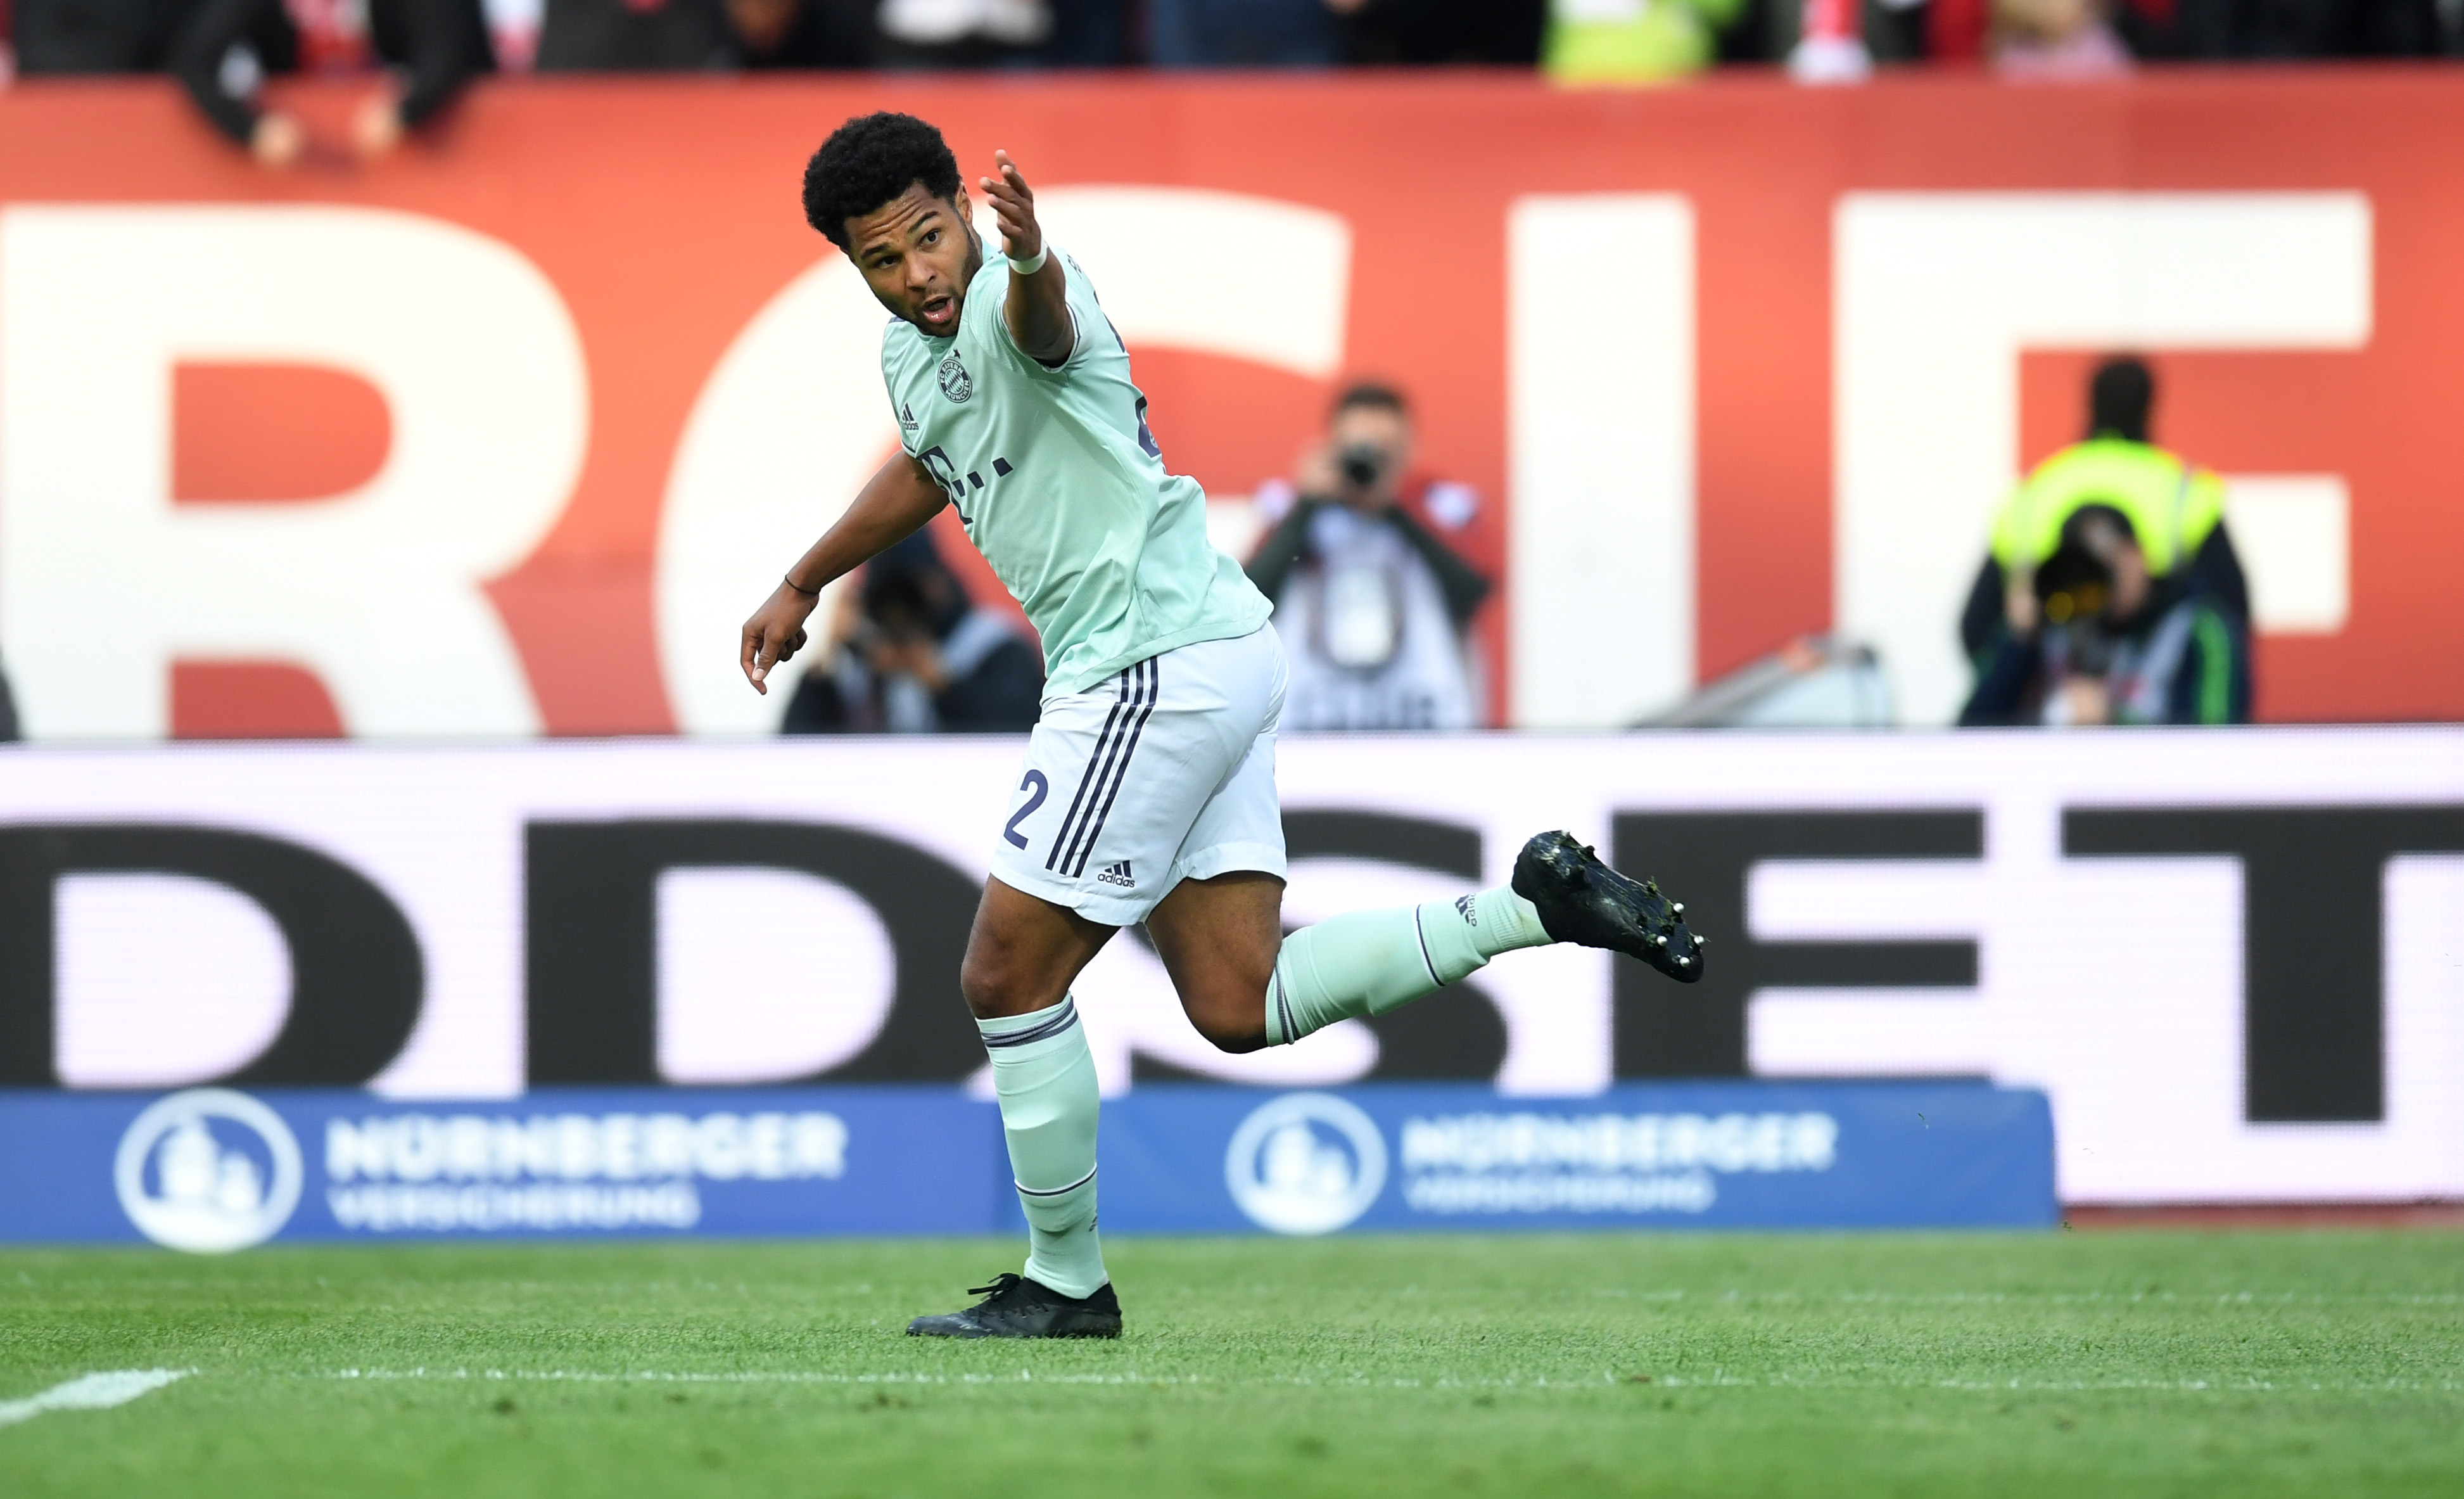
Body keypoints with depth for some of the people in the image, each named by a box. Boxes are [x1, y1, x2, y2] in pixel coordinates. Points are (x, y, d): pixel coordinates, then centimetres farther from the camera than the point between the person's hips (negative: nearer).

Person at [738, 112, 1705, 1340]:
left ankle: (1066, 1284, 10)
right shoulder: (911, 346, 14)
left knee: (1007, 979, -2)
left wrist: (1029, 258, -67)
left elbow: (1042, 316, -44)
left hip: (1160, 668, -10)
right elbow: (928, 469, 37)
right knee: (1240, 1008, 5)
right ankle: (1533, 905, 7)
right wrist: (804, 584, 45)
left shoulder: (1006, 310, -17)